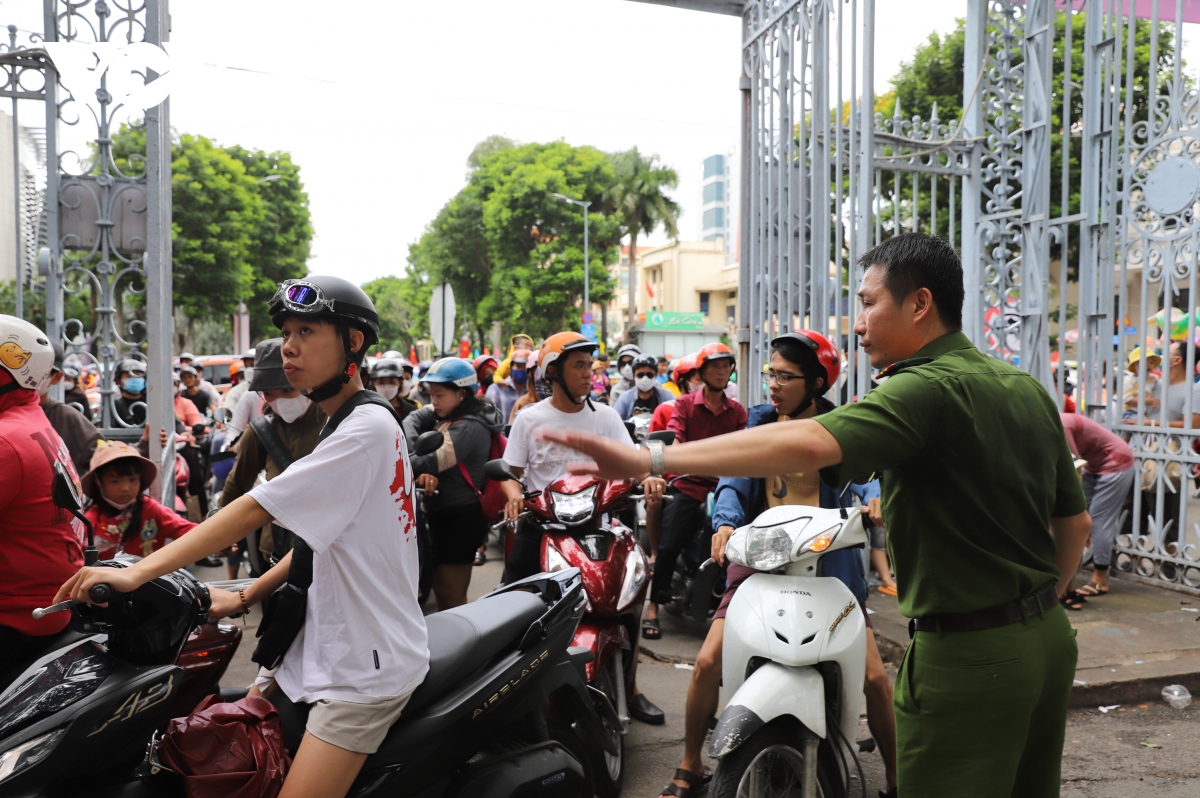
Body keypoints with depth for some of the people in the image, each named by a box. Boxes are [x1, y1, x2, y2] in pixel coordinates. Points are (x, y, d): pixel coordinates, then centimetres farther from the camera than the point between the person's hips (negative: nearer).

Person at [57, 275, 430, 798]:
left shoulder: (368, 427, -18)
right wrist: (245, 598, 9)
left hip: (365, 664, -9)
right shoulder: (341, 425, 14)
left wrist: (138, 573, -24)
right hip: (324, 645, 10)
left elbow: (257, 509, -24)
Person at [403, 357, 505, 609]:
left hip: (459, 519, -10)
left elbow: (433, 463, -30)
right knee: (445, 586, 19)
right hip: (447, 514, 10)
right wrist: (414, 452, -22)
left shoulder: (468, 427, -19)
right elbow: (413, 420, -4)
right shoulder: (450, 413, 10)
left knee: (449, 594, -7)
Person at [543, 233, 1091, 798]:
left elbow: (806, 444, -37)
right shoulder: (1030, 390, 9)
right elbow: (1076, 522, 14)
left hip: (967, 656, -9)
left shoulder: (927, 389, -20)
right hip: (1050, 641, 10)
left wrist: (649, 460, -41)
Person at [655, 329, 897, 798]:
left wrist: (875, 499, -40)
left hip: (827, 560, -1)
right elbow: (734, 480, -3)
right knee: (707, 663, -7)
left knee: (874, 676, -3)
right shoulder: (759, 422, 7)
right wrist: (724, 523, -23)